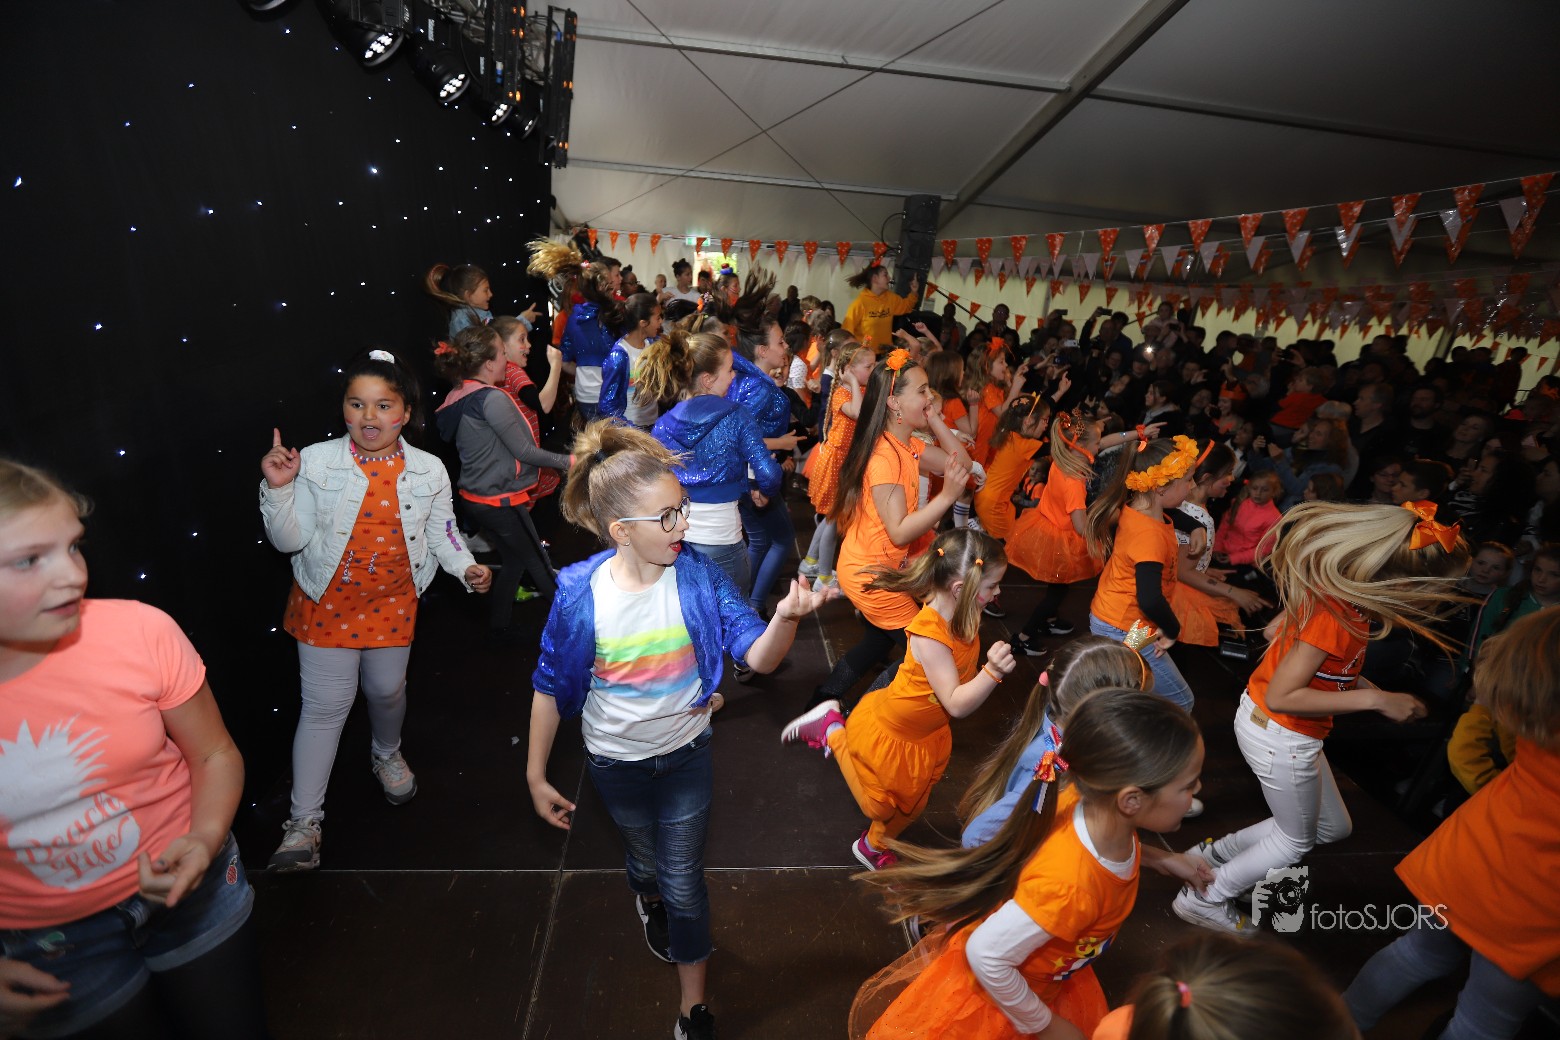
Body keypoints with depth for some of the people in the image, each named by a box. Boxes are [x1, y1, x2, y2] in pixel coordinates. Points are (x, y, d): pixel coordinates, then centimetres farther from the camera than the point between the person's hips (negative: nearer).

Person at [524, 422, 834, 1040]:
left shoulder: (698, 576, -21)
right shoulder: (580, 593, -23)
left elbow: (757, 658, -25)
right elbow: (551, 687, -10)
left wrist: (785, 618, -47)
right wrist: (535, 776, -4)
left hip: (686, 755, 0)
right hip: (616, 763, 1)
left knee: (684, 880, 12)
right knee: (645, 859, 27)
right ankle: (650, 904, 66)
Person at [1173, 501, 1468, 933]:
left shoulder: (1343, 594, -4)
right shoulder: (1333, 613, -31)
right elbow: (1281, 696, -29)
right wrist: (1375, 699, -25)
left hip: (1284, 730, 9)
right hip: (1280, 736, -9)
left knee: (1333, 827, 26)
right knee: (1295, 840, 16)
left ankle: (1217, 852, 32)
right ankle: (1205, 899, 30)